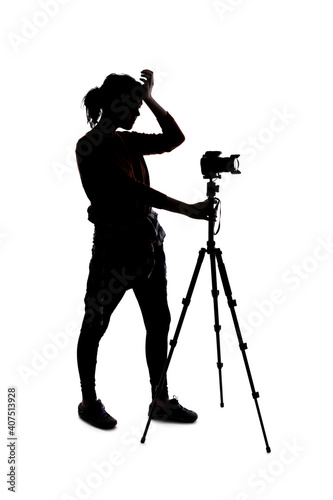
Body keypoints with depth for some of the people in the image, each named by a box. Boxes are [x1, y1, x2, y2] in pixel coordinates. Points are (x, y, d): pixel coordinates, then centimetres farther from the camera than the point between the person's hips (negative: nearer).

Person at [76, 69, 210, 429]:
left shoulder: (128, 141, 12)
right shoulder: (89, 147, -13)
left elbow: (175, 138, 10)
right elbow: (132, 189, -23)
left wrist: (150, 98, 5)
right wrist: (185, 209, -27)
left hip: (147, 238, 8)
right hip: (114, 241, -8)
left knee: (159, 322, 10)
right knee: (95, 325, 7)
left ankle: (161, 400, 24)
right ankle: (89, 402, 25)